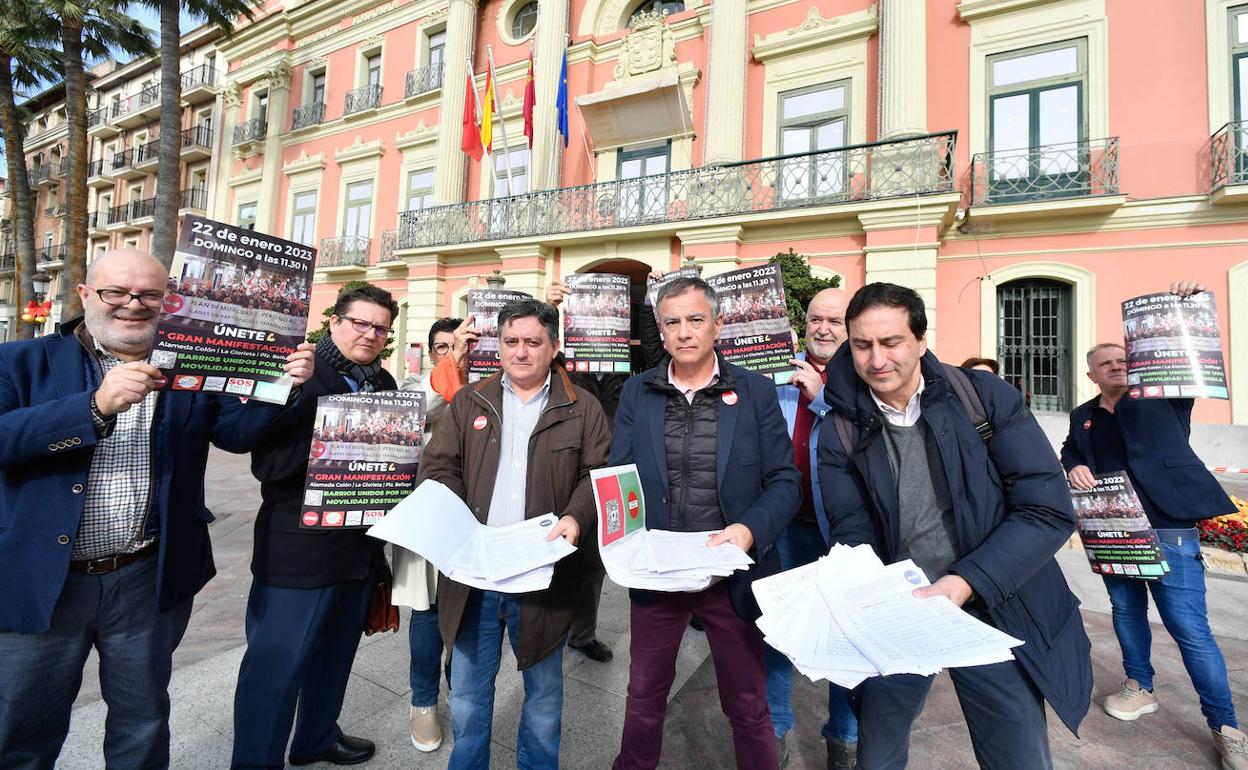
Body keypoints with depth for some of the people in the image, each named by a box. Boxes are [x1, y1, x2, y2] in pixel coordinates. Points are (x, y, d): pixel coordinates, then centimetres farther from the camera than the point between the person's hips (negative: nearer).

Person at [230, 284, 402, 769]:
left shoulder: (384, 384, 9)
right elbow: (268, 461, -18)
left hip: (360, 543, 7)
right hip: (299, 545, -6)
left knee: (335, 653, 22)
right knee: (276, 664, 6)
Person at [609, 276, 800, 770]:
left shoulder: (756, 392, -5)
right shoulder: (637, 392, 0)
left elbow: (785, 482, -5)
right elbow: (617, 477, 1)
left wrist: (748, 530, -21)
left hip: (731, 575, -2)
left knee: (748, 707, 19)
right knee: (644, 697, 24)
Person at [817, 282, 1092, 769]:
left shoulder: (985, 397, -9)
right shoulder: (841, 431, -7)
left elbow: (1049, 510, -12)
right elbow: (853, 534, -5)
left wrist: (967, 581, -22)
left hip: (993, 613, 0)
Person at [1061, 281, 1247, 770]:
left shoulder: (1162, 398, 0)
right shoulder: (1082, 416, 10)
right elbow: (1068, 454, 18)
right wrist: (1074, 468, -4)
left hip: (1168, 528, -4)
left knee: (1191, 630, 0)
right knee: (1126, 612, 17)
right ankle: (1140, 688, 35)